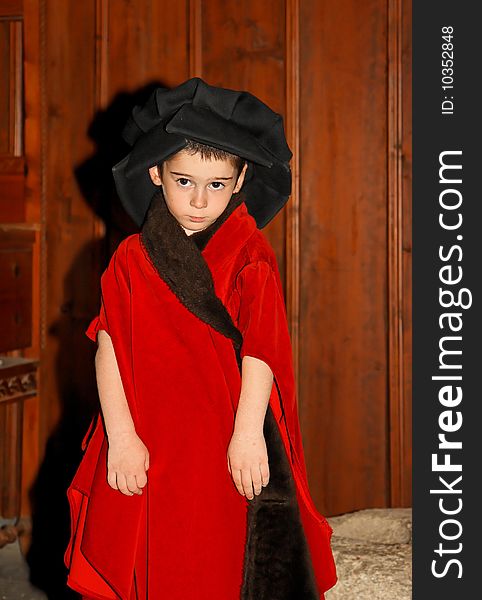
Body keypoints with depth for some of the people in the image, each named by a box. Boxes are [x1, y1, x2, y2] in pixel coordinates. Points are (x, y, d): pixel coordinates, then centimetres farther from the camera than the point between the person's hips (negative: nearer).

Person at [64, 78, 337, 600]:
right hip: (146, 447, 1)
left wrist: (247, 434, -16)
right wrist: (121, 437, -10)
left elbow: (260, 348, -7)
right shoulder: (132, 259, 3)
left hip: (225, 444, -1)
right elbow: (109, 349, -2)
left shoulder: (250, 256, -1)